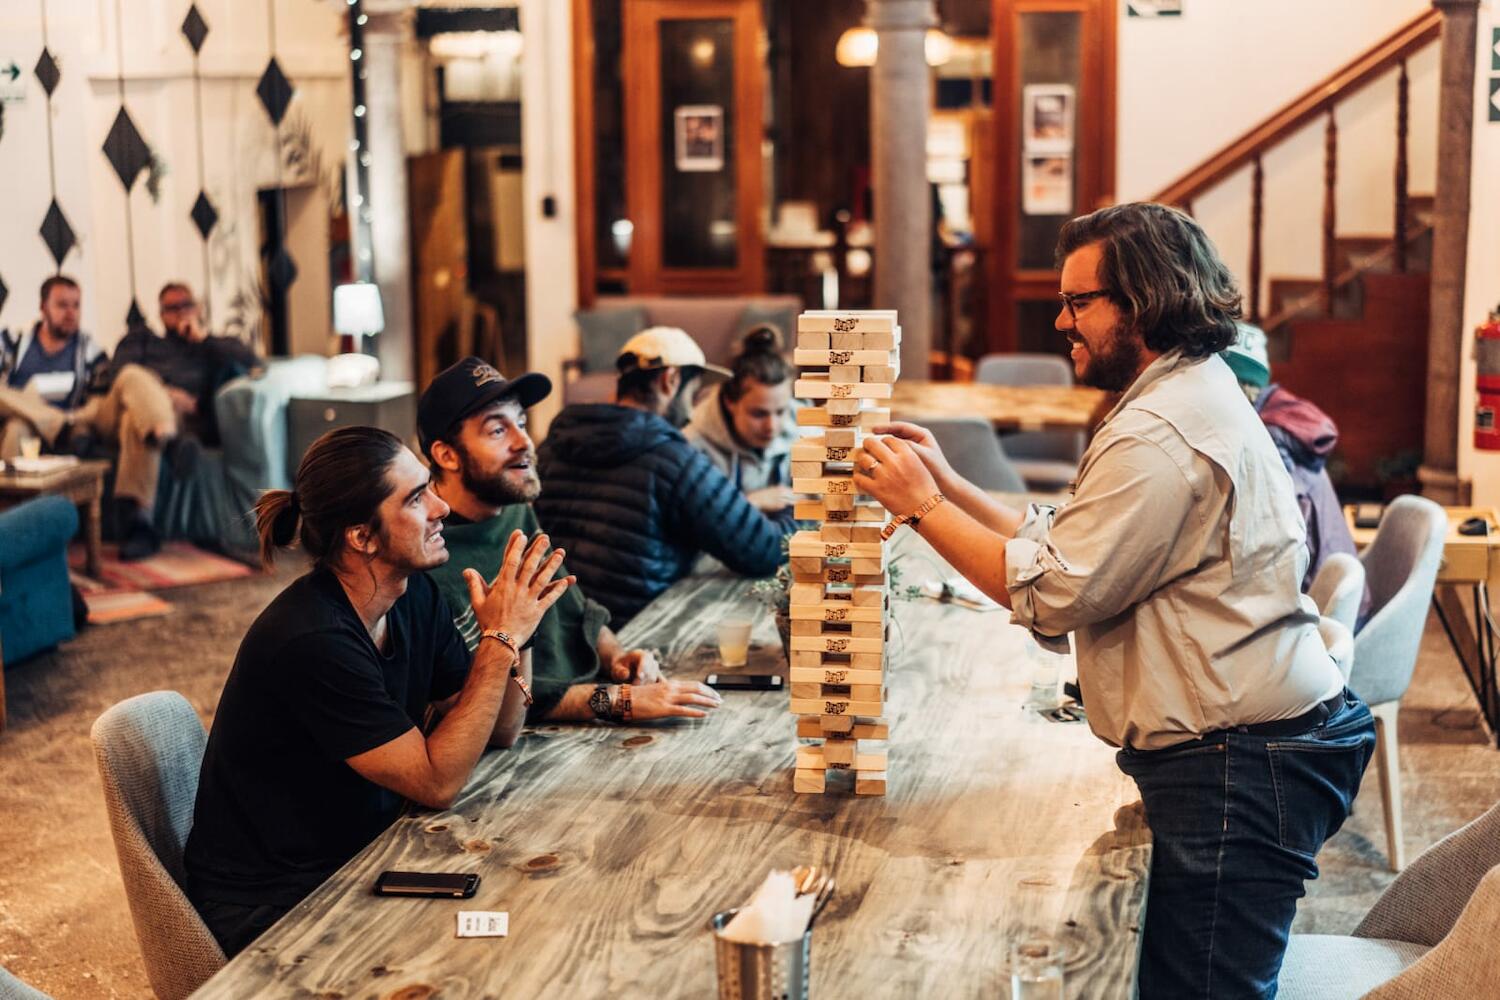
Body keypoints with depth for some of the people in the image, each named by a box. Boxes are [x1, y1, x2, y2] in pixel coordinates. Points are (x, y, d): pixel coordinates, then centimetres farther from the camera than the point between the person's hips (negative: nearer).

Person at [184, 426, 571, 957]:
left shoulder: (415, 596, -2)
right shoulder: (311, 641, -27)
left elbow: (499, 733, 4)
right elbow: (437, 782, -24)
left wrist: (512, 636, -14)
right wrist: (500, 640, -24)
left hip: (359, 860, 8)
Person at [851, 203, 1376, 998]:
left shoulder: (1162, 433, -19)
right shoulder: (1191, 394, 17)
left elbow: (1052, 592, -18)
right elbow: (1066, 546, 15)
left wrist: (922, 508, -10)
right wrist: (951, 486, 9)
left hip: (1237, 769, -11)